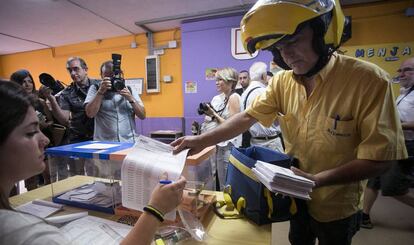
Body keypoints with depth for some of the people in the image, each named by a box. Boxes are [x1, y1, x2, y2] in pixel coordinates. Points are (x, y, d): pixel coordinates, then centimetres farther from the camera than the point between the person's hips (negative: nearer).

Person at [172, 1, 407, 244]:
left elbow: (380, 158, -21)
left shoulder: (369, 80, -23)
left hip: (335, 206, -3)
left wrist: (316, 180, -33)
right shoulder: (282, 82, -9)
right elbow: (248, 117, -7)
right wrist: (202, 140, -16)